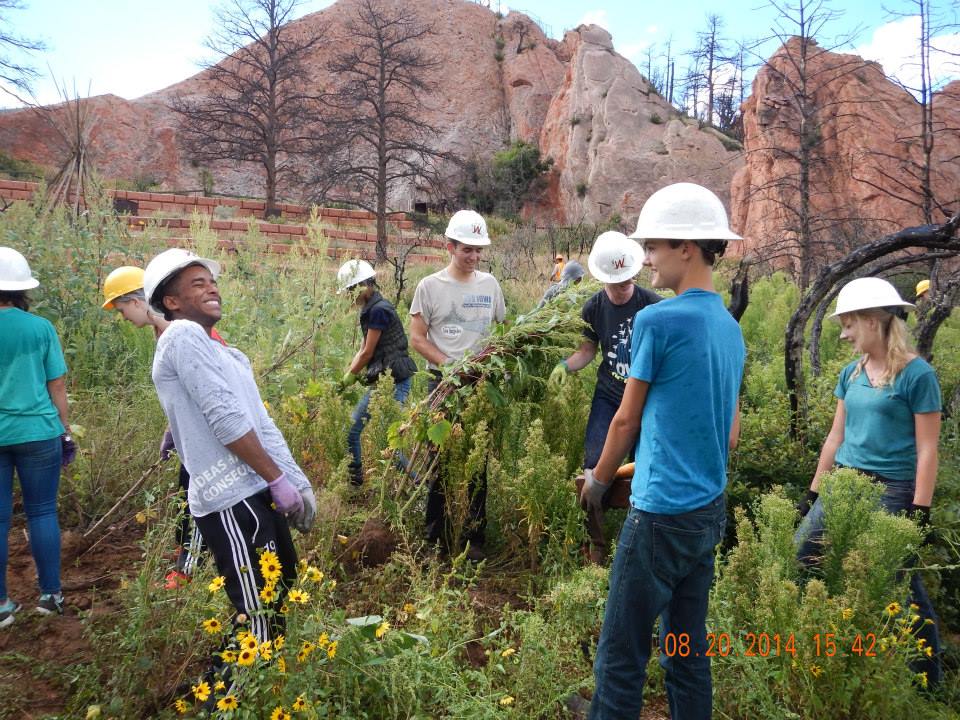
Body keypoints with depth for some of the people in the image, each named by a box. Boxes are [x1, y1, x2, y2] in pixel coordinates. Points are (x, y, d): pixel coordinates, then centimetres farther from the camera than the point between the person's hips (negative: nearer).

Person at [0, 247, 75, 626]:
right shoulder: (41, 327, -5)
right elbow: (57, 386, -1)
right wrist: (65, 431, 9)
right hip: (37, 433, 0)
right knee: (42, 512, 11)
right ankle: (51, 595, 17)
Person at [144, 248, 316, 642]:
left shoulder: (217, 349, 20)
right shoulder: (183, 335, -10)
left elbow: (260, 423, 17)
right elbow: (226, 419, -18)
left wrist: (298, 481, 11)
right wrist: (277, 479, -13)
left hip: (253, 493, 10)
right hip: (233, 501, -10)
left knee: (281, 595, 19)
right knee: (258, 614, -4)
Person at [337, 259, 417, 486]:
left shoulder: (379, 309, -15)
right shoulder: (370, 309, 14)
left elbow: (368, 352, -12)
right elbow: (363, 350, 15)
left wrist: (348, 379, 0)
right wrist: (347, 375, 5)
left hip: (393, 381, -10)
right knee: (351, 428, 12)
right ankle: (354, 480, 24)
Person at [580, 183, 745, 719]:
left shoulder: (657, 320, -14)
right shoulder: (730, 328, 9)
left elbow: (627, 419, -5)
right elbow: (732, 432, 16)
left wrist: (599, 480, 10)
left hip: (663, 511, -8)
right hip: (711, 509, 8)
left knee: (622, 657, 2)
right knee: (689, 648, 18)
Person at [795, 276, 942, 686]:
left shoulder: (916, 374, -10)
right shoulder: (851, 374, 8)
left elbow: (926, 450, -10)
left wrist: (920, 512, -14)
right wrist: (812, 495, 15)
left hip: (891, 491, -6)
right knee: (797, 560, 4)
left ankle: (927, 674, 26)